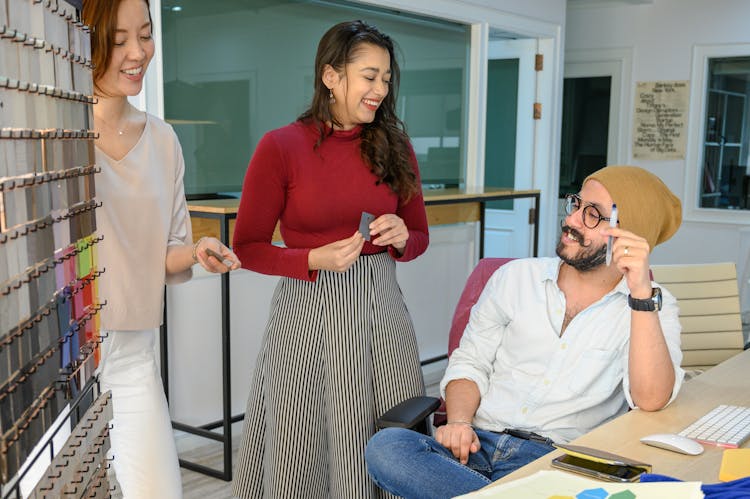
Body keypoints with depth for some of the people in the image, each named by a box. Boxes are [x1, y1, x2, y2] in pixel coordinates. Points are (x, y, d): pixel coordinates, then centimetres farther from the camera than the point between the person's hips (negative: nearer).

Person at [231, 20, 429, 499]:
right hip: (309, 311, -3)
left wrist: (401, 239, -8)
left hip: (382, 307, 3)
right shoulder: (280, 147, -6)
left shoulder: (395, 145, 5)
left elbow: (420, 235, 15)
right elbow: (248, 248, -3)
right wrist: (317, 259, -17)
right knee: (305, 453, 8)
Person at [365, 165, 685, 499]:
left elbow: (651, 400, -14)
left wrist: (641, 292, -22)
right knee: (385, 447, -27)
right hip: (479, 443, 5)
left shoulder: (653, 305, 3)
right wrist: (459, 421, -7)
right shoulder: (516, 277, 12)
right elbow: (469, 363, 14)